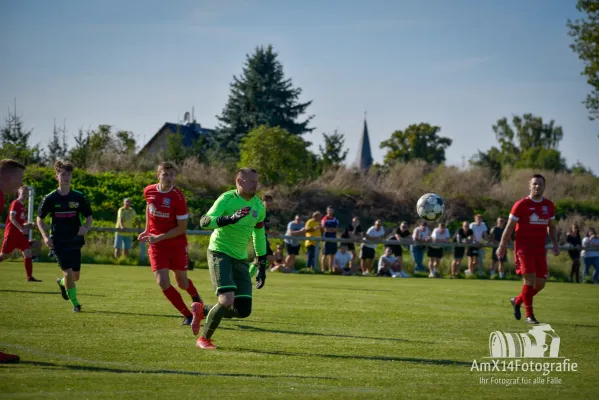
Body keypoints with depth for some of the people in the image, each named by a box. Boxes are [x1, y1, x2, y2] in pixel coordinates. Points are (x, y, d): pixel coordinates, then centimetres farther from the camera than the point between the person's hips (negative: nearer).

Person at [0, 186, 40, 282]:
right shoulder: (15, 204, -9)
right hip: (11, 233, -8)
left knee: (28, 253, -4)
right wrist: (21, 228, -28)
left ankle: (29, 277, -6)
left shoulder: (22, 206, 16)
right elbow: (11, 218, -21)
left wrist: (30, 224, 7)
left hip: (20, 234, 8)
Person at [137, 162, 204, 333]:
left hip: (176, 243, -3)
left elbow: (182, 228, -15)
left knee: (182, 282, 10)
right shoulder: (149, 191, -5)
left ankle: (197, 302, 46)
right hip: (156, 245, 3)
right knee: (163, 282, -12)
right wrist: (147, 230, 12)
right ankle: (188, 315, 2)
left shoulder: (178, 197, -19)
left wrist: (159, 237, -20)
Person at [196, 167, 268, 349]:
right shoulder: (227, 199, -12)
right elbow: (204, 221, -23)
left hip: (240, 259, 6)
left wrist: (262, 266, 17)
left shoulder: (259, 206, 7)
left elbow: (259, 236, 19)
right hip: (220, 253, -6)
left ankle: (204, 311, 23)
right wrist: (230, 219, -38)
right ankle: (204, 338, 2)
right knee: (227, 301, -22)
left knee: (244, 310, -3)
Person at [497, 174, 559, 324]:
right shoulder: (521, 204, -5)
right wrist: (502, 246, -2)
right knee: (530, 279, -14)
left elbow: (552, 226, 21)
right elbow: (509, 227, -1)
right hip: (523, 248, -5)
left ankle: (517, 301, 27)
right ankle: (529, 315, -4)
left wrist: (555, 243, 7)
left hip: (540, 249, 5)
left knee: (540, 283, 3)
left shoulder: (549, 205, 9)